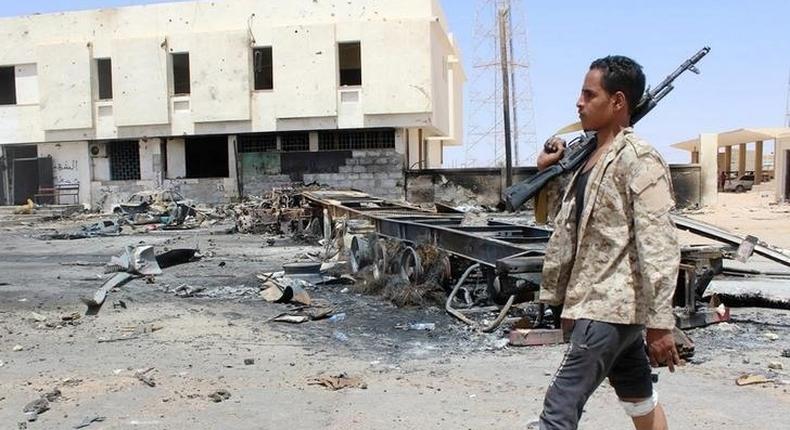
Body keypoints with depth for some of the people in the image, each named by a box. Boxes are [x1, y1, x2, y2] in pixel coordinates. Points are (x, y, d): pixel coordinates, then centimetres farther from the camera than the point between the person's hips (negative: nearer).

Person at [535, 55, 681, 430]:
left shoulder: (639, 160, -15)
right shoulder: (590, 156, 11)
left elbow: (659, 246, -19)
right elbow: (571, 224, 20)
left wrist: (659, 323, -21)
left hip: (610, 306, -9)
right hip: (600, 301, 9)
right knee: (640, 399, 22)